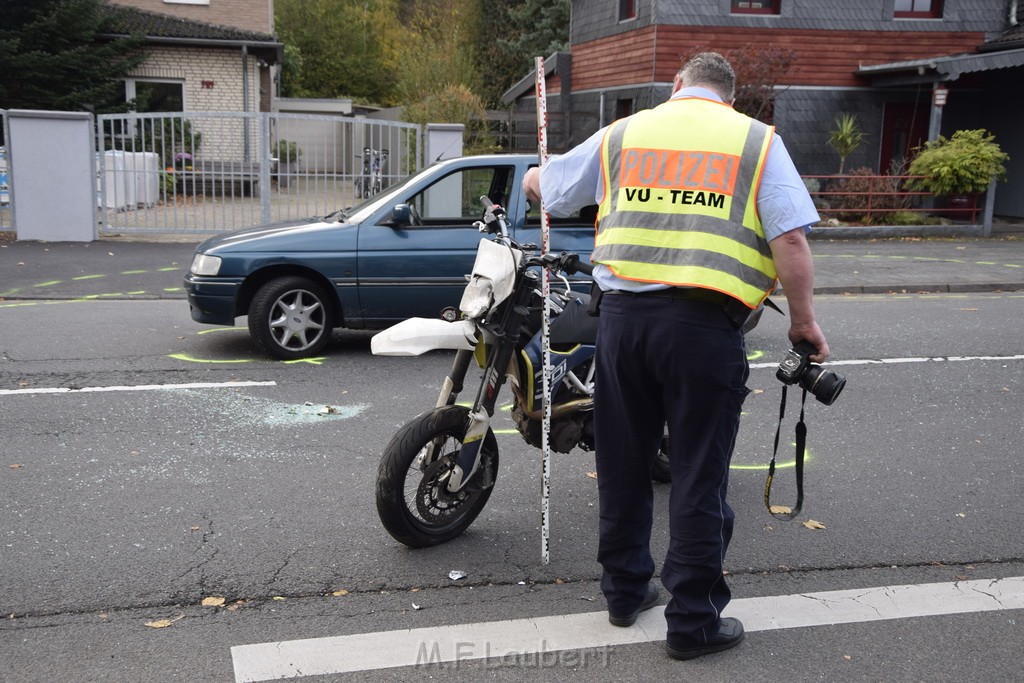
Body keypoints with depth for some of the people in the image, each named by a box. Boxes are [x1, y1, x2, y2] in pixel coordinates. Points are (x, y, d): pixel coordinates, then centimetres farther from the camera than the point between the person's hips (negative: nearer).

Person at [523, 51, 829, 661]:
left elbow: (541, 186, 24)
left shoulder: (622, 134, 13)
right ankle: (693, 621, 15)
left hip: (622, 313, 4)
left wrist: (532, 176, 47)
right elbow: (791, 243, -6)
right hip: (703, 321, -3)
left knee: (624, 465, 16)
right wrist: (803, 321, 5)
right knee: (699, 477, 5)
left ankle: (625, 591, 31)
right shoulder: (756, 140, 5)